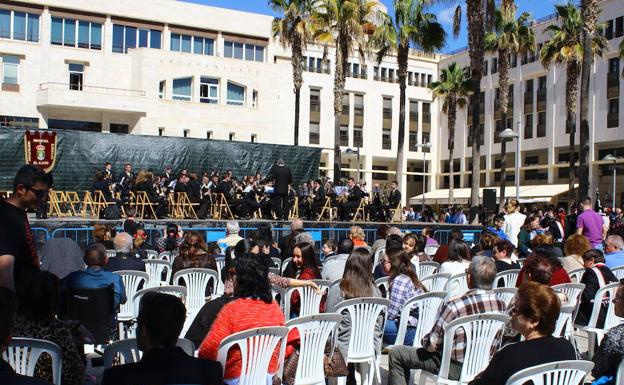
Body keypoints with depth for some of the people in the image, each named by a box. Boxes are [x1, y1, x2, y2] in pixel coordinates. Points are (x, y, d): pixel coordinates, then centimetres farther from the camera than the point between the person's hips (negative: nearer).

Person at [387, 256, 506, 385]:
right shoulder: (501, 305, -10)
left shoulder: (454, 306, -28)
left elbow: (432, 345, -19)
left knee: (396, 353, 5)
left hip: (456, 369, -7)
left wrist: (425, 339, 4)